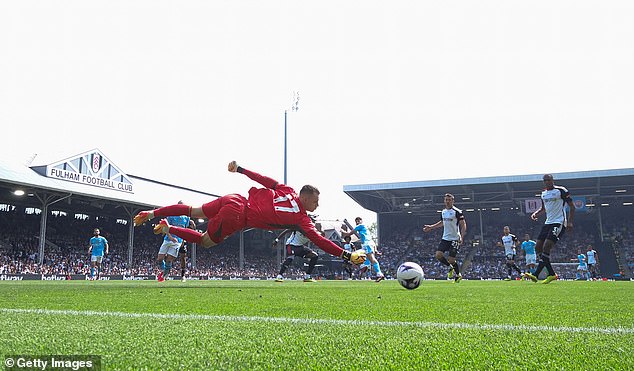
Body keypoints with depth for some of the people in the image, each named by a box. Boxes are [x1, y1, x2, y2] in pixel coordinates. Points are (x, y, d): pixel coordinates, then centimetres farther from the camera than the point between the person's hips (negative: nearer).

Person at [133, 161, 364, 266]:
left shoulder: (287, 191, 7)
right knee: (204, 242, 17)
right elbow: (319, 241, -8)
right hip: (237, 217, -6)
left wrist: (239, 169, 18)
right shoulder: (302, 219, -7)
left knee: (193, 211, 19)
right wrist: (348, 256, -4)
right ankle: (168, 229, 12)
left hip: (235, 200, 6)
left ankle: (151, 214, 21)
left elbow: (262, 179, 9)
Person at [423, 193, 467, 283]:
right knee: (438, 255, -7)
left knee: (451, 259, -7)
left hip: (455, 239, -6)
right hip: (445, 238, 6)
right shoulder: (443, 211, 9)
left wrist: (461, 237, -25)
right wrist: (431, 227, 23)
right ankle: (451, 268, 19)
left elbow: (463, 225, -13)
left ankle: (458, 275, 20)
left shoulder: (457, 212, -11)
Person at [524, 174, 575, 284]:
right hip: (548, 223, 8)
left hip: (559, 223, -8)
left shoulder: (561, 190, -6)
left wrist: (570, 222, -13)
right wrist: (536, 214, 8)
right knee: (538, 248, 0)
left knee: (546, 247, -19)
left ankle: (536, 275, -20)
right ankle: (551, 274, 8)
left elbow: (572, 206, -4)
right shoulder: (543, 193, 15)